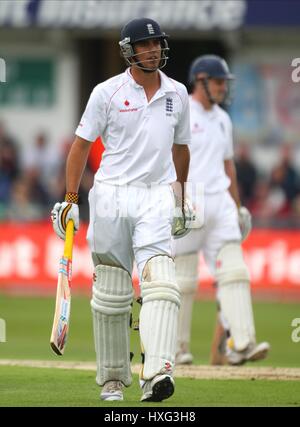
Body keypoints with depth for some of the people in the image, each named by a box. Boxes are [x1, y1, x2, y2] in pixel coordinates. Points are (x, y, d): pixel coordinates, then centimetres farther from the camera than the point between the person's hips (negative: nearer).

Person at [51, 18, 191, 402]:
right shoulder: (107, 92, 0)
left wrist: (181, 200, 26)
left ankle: (156, 375, -29)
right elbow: (81, 144, 2)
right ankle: (112, 378, 17)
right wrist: (70, 199, -5)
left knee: (160, 284, -18)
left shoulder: (177, 93, 10)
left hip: (156, 199, 1)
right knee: (111, 294, 4)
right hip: (112, 197, -1)